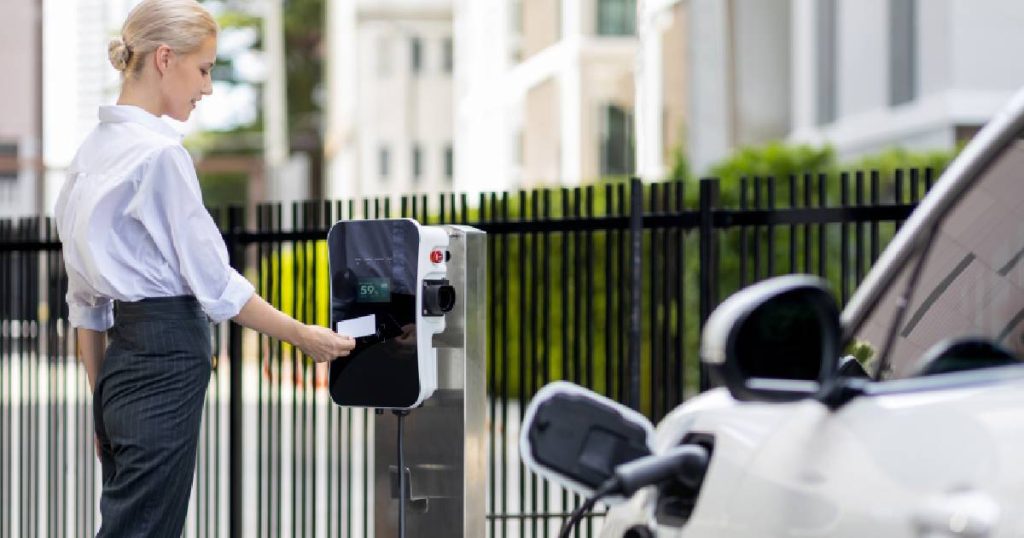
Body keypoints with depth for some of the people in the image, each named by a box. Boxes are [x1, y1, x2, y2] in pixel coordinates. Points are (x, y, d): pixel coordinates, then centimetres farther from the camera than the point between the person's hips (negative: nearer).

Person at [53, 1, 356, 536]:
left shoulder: (93, 149, 13)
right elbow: (214, 283, -12)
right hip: (166, 366, -9)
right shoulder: (160, 154, -14)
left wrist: (102, 399, 21)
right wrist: (304, 336, -1)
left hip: (119, 365, 9)